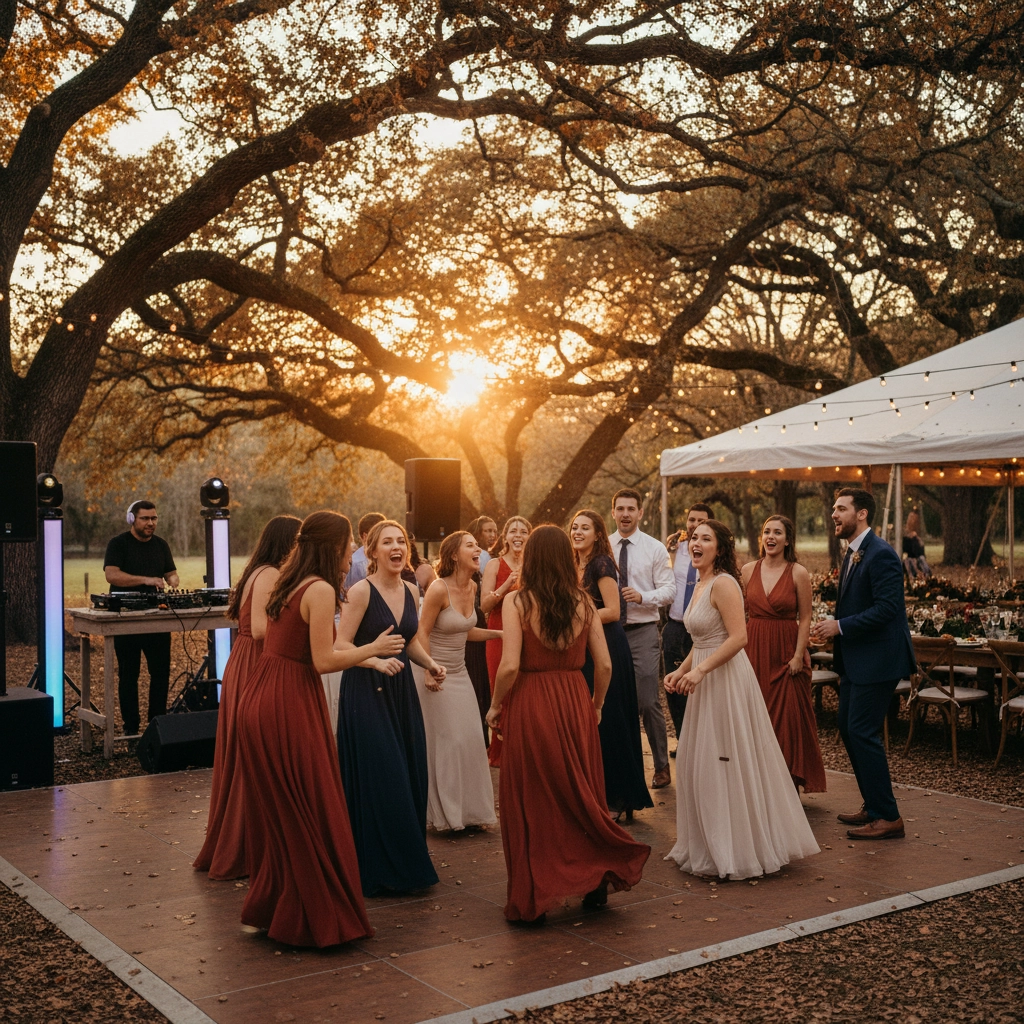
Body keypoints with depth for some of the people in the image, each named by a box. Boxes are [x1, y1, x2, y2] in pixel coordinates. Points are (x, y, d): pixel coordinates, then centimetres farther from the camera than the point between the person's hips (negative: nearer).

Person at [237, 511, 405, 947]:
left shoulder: (287, 585, 13)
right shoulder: (321, 589, -14)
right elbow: (324, 661, -17)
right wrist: (374, 649, -5)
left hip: (261, 703, 9)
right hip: (290, 708, -9)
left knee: (275, 812, 19)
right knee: (311, 816, 3)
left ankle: (265, 909, 30)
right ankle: (314, 920, 13)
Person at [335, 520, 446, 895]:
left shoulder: (411, 591, 8)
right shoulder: (361, 591, -12)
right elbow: (341, 645, -14)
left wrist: (430, 663, 2)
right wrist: (376, 661, -27)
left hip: (401, 691, 7)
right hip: (366, 692, -7)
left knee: (410, 777, 8)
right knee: (378, 781, -4)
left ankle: (406, 861, 22)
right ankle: (377, 869, 9)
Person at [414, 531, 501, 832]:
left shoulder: (472, 587, 4)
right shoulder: (439, 588, -18)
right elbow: (422, 632, -16)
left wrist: (499, 633, 8)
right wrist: (428, 672, -20)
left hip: (459, 673, 7)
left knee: (470, 740, 7)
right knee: (446, 742, -1)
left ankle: (468, 809, 19)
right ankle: (445, 813, 12)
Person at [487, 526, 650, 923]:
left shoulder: (518, 601, -9)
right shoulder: (583, 603, 1)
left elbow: (510, 665, -16)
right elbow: (604, 665, 1)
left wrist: (495, 706, 0)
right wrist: (596, 705, 17)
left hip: (530, 704, -3)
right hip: (575, 703, 3)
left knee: (531, 801, 7)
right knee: (581, 794, 17)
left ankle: (532, 901, 15)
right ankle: (596, 881, 24)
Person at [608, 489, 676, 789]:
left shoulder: (655, 548, 0)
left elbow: (669, 590, -4)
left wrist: (642, 597, -19)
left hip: (643, 631, -3)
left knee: (648, 702, -5)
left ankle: (661, 766, 10)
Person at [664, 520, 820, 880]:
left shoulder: (723, 584, -15)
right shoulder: (700, 585, 14)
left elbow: (738, 638, -24)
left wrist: (700, 670, -24)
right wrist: (681, 671, 9)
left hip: (727, 680, -10)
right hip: (706, 681, 10)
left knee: (726, 764, -2)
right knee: (700, 765, 14)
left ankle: (735, 851, 11)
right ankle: (713, 847, 26)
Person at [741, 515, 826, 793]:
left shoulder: (798, 573, -4)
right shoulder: (749, 570, 5)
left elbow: (805, 619, -4)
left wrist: (798, 655, -12)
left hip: (785, 653, -3)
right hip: (755, 651, 3)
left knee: (788, 718, -1)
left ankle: (788, 785, 10)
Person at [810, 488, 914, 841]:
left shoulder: (881, 554, -18)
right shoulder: (852, 554, 13)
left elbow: (887, 608, -25)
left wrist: (840, 626, -20)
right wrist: (831, 627, 5)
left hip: (877, 660, -10)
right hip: (855, 660, 10)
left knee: (862, 732, -8)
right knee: (848, 728, 15)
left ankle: (888, 817, 1)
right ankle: (872, 805, 27)